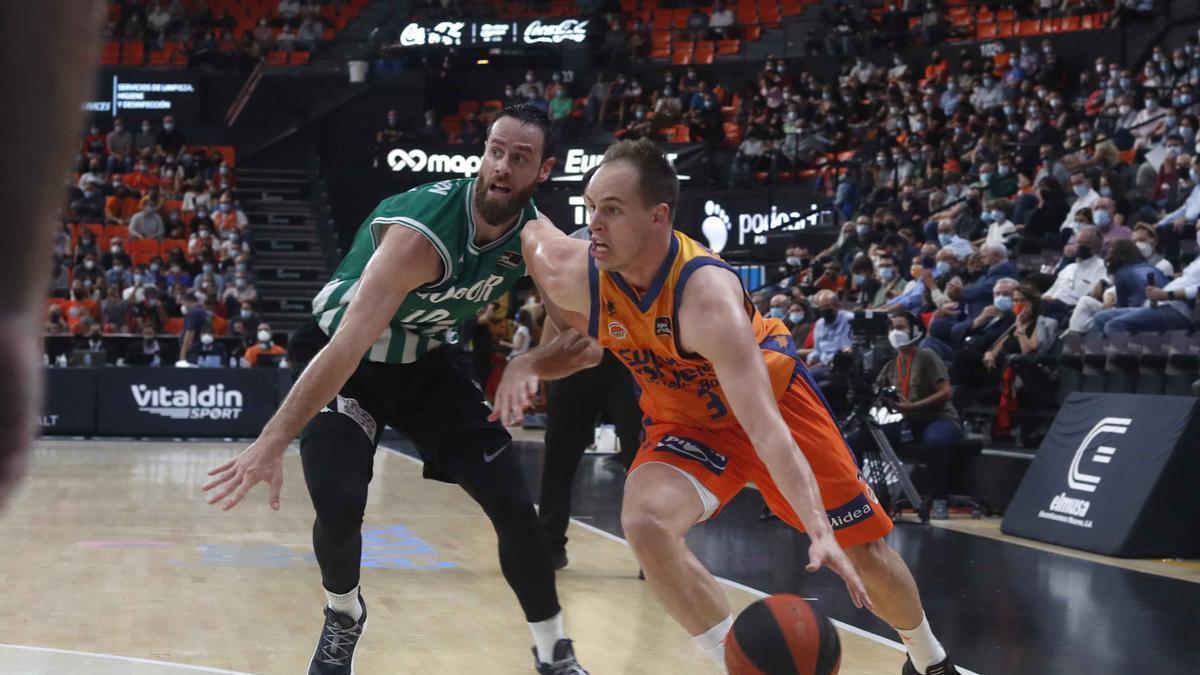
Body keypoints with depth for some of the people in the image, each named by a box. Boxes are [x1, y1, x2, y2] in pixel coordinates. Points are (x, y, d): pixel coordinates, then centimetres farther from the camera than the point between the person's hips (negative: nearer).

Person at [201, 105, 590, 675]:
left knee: (515, 506, -4)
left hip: (427, 360, 5)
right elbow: (349, 344, -42)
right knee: (339, 504, -23)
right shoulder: (421, 233, -35)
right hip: (342, 357, -5)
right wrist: (272, 442, -48)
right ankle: (343, 618, 12)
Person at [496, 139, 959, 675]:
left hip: (776, 393, -3)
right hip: (684, 418, 3)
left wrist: (820, 530, -50)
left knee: (865, 555, 8)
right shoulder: (575, 275, -25)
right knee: (646, 522, -29)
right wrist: (527, 364, -13)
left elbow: (764, 425, -42)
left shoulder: (705, 294, -37)